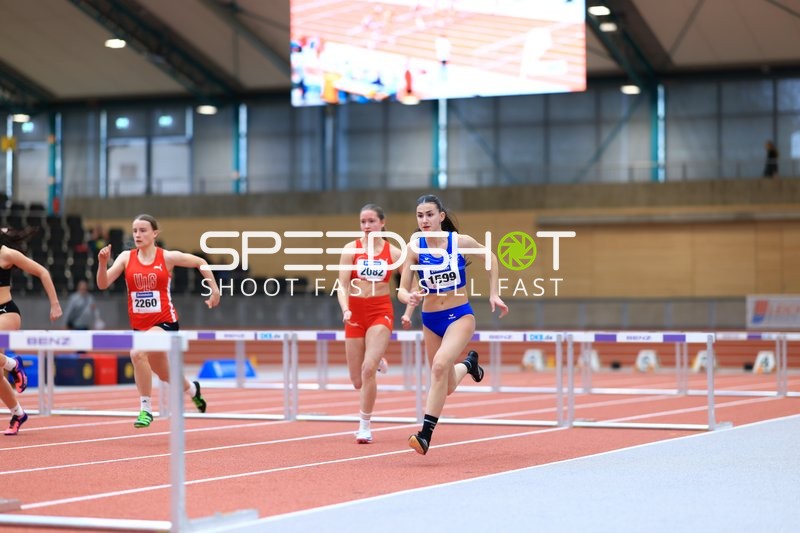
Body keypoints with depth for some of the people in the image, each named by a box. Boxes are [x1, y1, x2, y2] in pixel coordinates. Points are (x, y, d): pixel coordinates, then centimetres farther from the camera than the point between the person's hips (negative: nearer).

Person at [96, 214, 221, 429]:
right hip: (139, 325, 5)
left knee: (138, 353, -32)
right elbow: (103, 284, -8)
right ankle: (192, 389, 54)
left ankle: (145, 408, -19)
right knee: (164, 375, 19)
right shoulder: (126, 257, 0)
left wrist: (214, 290, 6)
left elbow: (200, 263, 8)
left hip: (165, 322, -4)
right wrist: (103, 263, -25)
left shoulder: (167, 257, -6)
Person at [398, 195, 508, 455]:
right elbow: (402, 290, -10)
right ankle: (469, 363, 52)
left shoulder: (460, 241, -11)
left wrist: (493, 294, 6)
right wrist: (409, 297, -33)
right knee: (447, 387, 15)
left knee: (440, 365, -30)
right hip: (430, 320, 3)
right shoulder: (415, 247, -10)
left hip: (460, 316, -3)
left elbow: (490, 257, 9)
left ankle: (426, 434, -26)